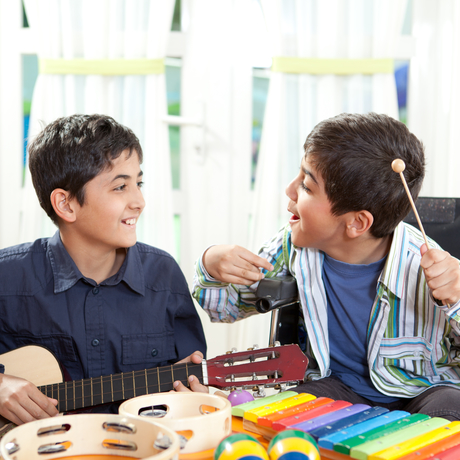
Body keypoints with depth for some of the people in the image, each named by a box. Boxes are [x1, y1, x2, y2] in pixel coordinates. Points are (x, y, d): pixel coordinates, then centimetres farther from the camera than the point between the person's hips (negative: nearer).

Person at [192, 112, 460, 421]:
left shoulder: (424, 268, -26)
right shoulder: (294, 247, -11)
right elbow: (227, 305, 7)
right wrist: (212, 266, -18)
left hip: (421, 390, -3)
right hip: (337, 387, 3)